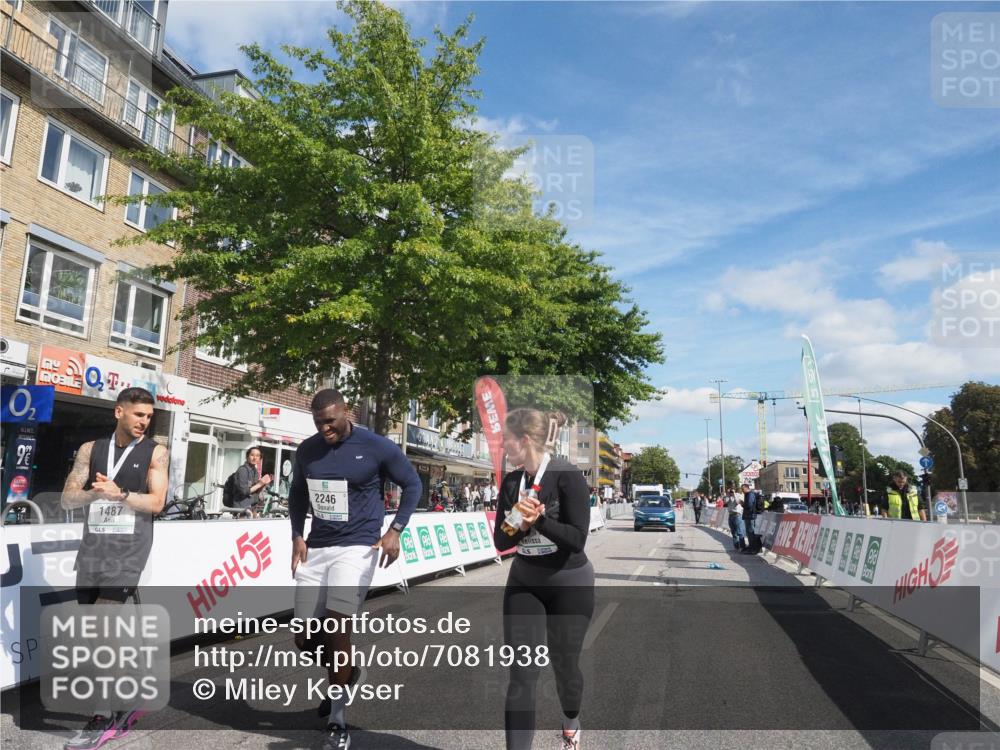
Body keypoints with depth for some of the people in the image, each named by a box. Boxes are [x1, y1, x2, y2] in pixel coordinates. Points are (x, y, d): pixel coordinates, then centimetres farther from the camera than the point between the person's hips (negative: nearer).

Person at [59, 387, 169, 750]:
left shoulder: (155, 452, 1)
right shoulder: (90, 449, 10)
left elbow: (156, 503, -7)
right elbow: (67, 498, 4)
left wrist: (119, 494, -21)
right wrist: (94, 492, -15)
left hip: (128, 549, -4)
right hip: (92, 547, 4)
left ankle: (104, 718, 2)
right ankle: (125, 704, 28)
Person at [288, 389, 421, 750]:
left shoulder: (376, 447, -10)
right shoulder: (307, 450, 3)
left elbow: (412, 484, 0)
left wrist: (395, 530, -9)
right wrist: (297, 536, 4)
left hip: (357, 547, -5)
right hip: (315, 548, 5)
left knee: (337, 629, -14)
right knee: (304, 637, 7)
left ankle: (337, 721, 6)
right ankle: (346, 675, 38)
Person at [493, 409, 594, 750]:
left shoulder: (567, 476, -18)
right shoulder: (511, 482, -1)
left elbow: (577, 539, -21)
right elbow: (500, 541, -1)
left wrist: (538, 519, -32)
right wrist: (516, 524, -21)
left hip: (569, 585, -4)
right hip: (523, 584, 4)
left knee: (564, 664, 14)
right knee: (522, 673, -2)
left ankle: (571, 722, 47)